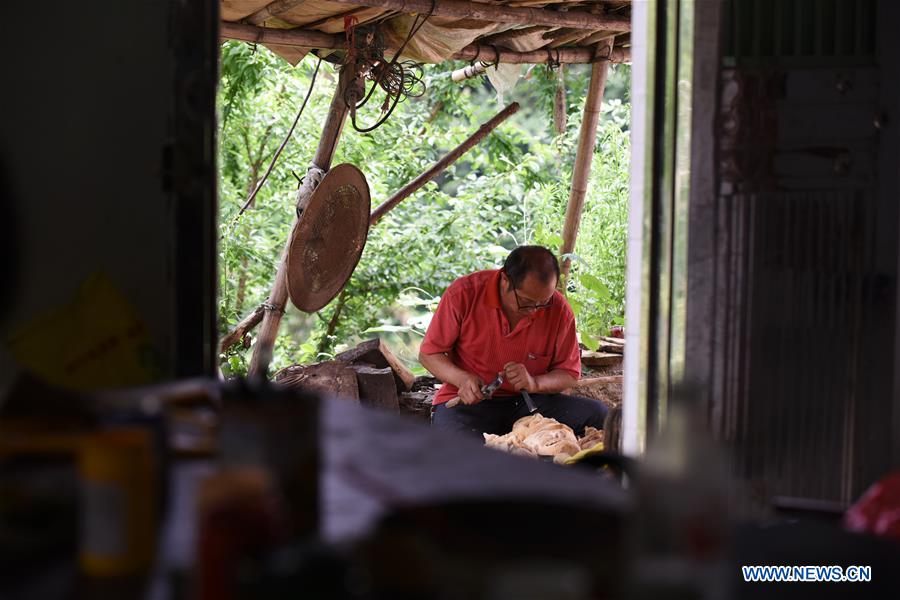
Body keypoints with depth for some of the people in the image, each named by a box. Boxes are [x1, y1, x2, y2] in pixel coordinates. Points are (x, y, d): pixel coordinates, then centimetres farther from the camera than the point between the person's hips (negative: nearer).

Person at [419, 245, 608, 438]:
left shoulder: (559, 310, -6)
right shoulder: (464, 294, -12)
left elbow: (569, 374, 4)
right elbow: (428, 353, -2)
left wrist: (534, 383, -18)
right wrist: (462, 379, -22)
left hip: (526, 402, 3)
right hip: (469, 402, -3)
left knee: (596, 414, -19)